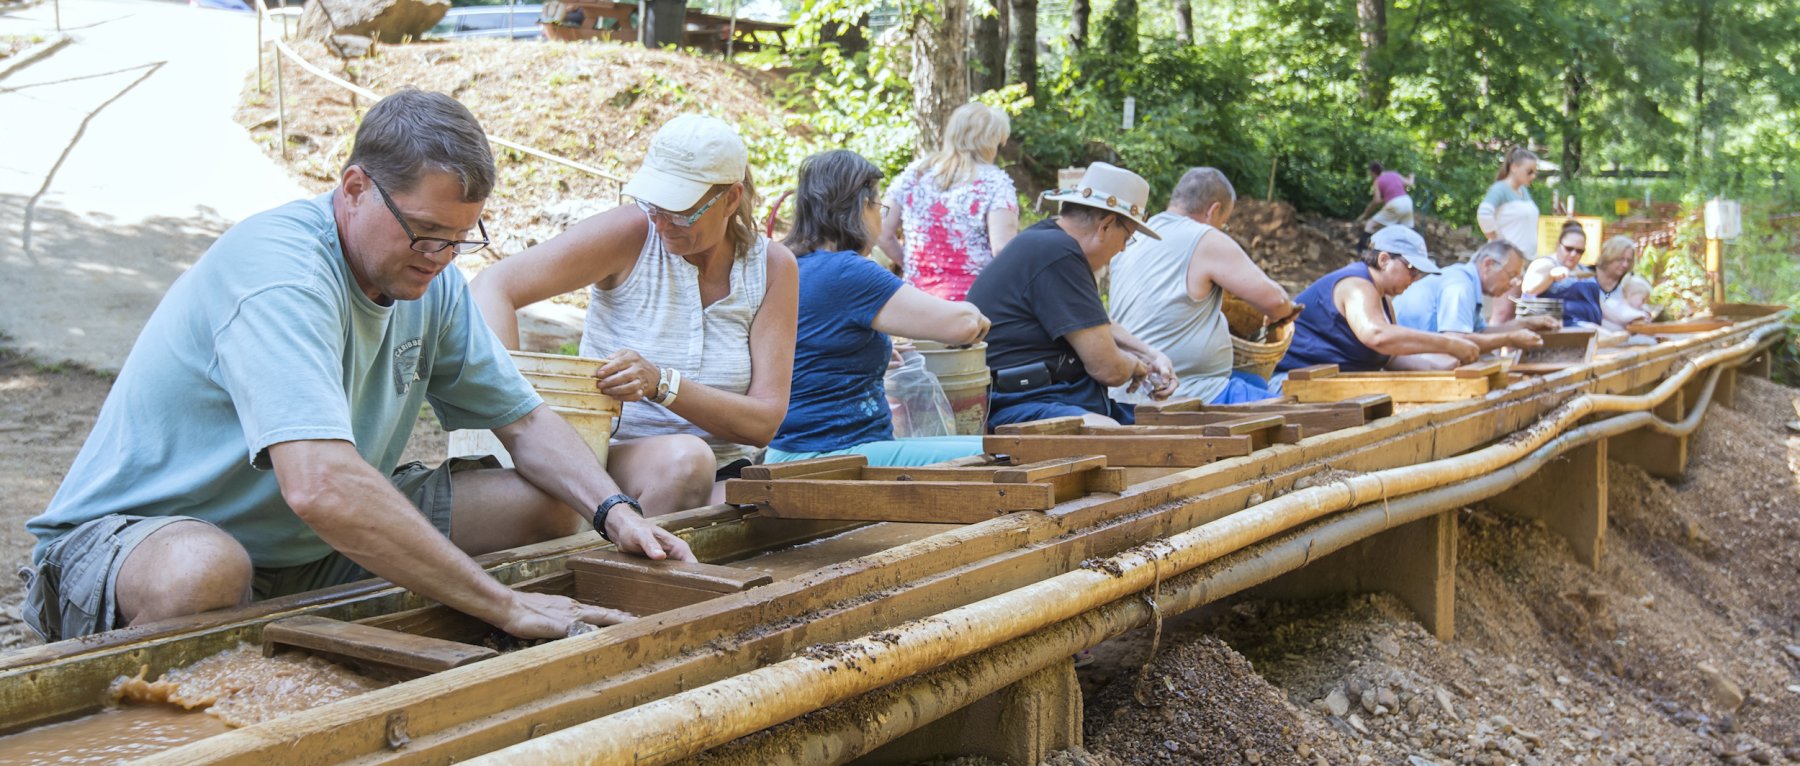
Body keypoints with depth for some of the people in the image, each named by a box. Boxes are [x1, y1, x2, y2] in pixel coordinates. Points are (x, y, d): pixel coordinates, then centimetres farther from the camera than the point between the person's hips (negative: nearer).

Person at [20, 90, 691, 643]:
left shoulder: (430, 280, -1)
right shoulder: (277, 269, -28)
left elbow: (524, 419, 7)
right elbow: (321, 487, -42)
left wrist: (615, 511, -13)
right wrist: (506, 607, -39)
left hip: (307, 546, 8)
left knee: (548, 504, -2)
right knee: (202, 572, -43)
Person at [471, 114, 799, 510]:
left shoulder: (773, 267, 0)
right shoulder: (633, 233, -6)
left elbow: (764, 421, -7)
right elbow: (494, 286, -10)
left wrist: (661, 384, -22)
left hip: (722, 477, 1)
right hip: (612, 459, -1)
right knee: (684, 456, -35)